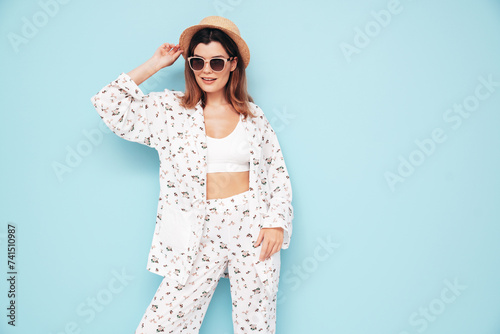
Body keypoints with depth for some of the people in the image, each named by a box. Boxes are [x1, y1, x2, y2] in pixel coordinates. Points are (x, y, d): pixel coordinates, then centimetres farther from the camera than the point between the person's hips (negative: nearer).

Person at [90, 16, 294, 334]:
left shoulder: (253, 116, 8)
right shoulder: (172, 110, 5)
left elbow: (279, 173, 9)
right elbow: (109, 104, -3)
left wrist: (277, 221, -2)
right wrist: (156, 64, 3)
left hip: (253, 231, 1)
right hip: (201, 235, 0)